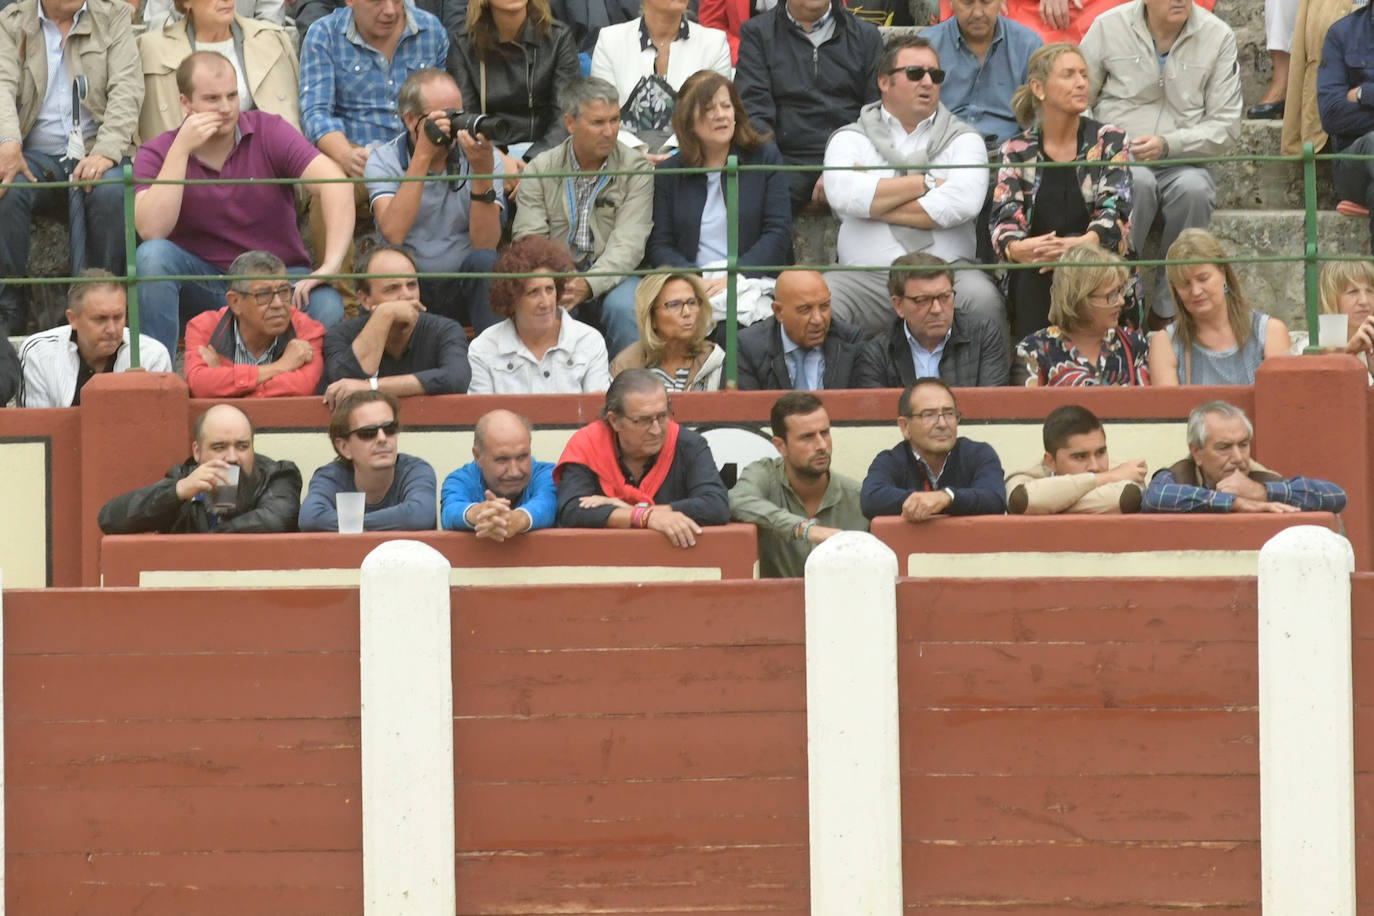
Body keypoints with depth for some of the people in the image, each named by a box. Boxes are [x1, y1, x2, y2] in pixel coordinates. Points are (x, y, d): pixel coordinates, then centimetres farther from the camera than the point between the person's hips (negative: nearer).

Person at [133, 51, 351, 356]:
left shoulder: (268, 131, -5)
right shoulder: (157, 153, -4)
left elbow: (334, 183, -19)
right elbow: (151, 230, -21)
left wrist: (331, 265, -33)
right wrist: (181, 150, -22)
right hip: (202, 282, 0)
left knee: (327, 310, -32)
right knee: (152, 256, -30)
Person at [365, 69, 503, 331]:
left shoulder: (483, 157, -1)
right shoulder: (384, 161, -3)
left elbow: (485, 245, -12)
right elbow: (393, 233, -22)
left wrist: (483, 171, -24)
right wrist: (423, 155, -22)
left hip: (465, 286, 1)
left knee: (485, 262, -30)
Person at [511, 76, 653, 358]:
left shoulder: (636, 168, 1)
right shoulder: (540, 169, 5)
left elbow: (627, 245, -10)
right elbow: (528, 240, -3)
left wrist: (588, 285, -29)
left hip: (610, 277, 0)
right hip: (554, 279, 0)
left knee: (624, 307, -34)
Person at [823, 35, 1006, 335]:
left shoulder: (962, 139, 15)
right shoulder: (851, 139, 14)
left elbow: (964, 203, -6)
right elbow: (843, 195, -9)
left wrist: (873, 207, -4)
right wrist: (927, 183, -3)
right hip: (866, 277, 0)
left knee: (983, 298, -31)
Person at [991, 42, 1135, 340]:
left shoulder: (1109, 141, 8)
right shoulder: (1017, 151, 11)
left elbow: (1114, 209, -6)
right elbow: (1004, 217, -1)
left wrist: (1080, 245, -29)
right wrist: (1017, 249, -28)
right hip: (1033, 283, 0)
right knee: (1031, 276, -31)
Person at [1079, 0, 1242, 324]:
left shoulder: (1219, 37, 1)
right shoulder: (1109, 27, 1)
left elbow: (1225, 128, -2)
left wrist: (1167, 145, -17)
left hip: (1181, 161, 1)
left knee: (1193, 188, -34)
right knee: (1137, 182, -36)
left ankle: (1169, 310, -23)